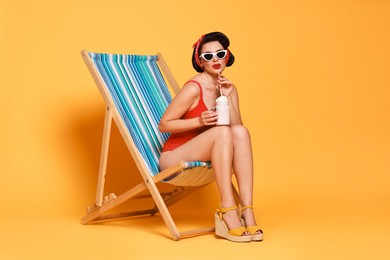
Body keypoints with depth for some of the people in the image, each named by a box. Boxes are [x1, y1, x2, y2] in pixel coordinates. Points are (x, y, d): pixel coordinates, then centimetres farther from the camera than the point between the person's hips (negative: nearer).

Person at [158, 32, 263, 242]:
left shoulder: (228, 88, 5)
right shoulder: (194, 88, -16)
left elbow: (236, 127, -4)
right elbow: (163, 125, -13)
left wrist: (227, 98, -16)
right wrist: (199, 121, -24)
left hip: (203, 158, 6)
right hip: (173, 158, -6)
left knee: (240, 132, -22)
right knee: (221, 131, -31)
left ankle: (247, 211, -27)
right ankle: (227, 211, -31)